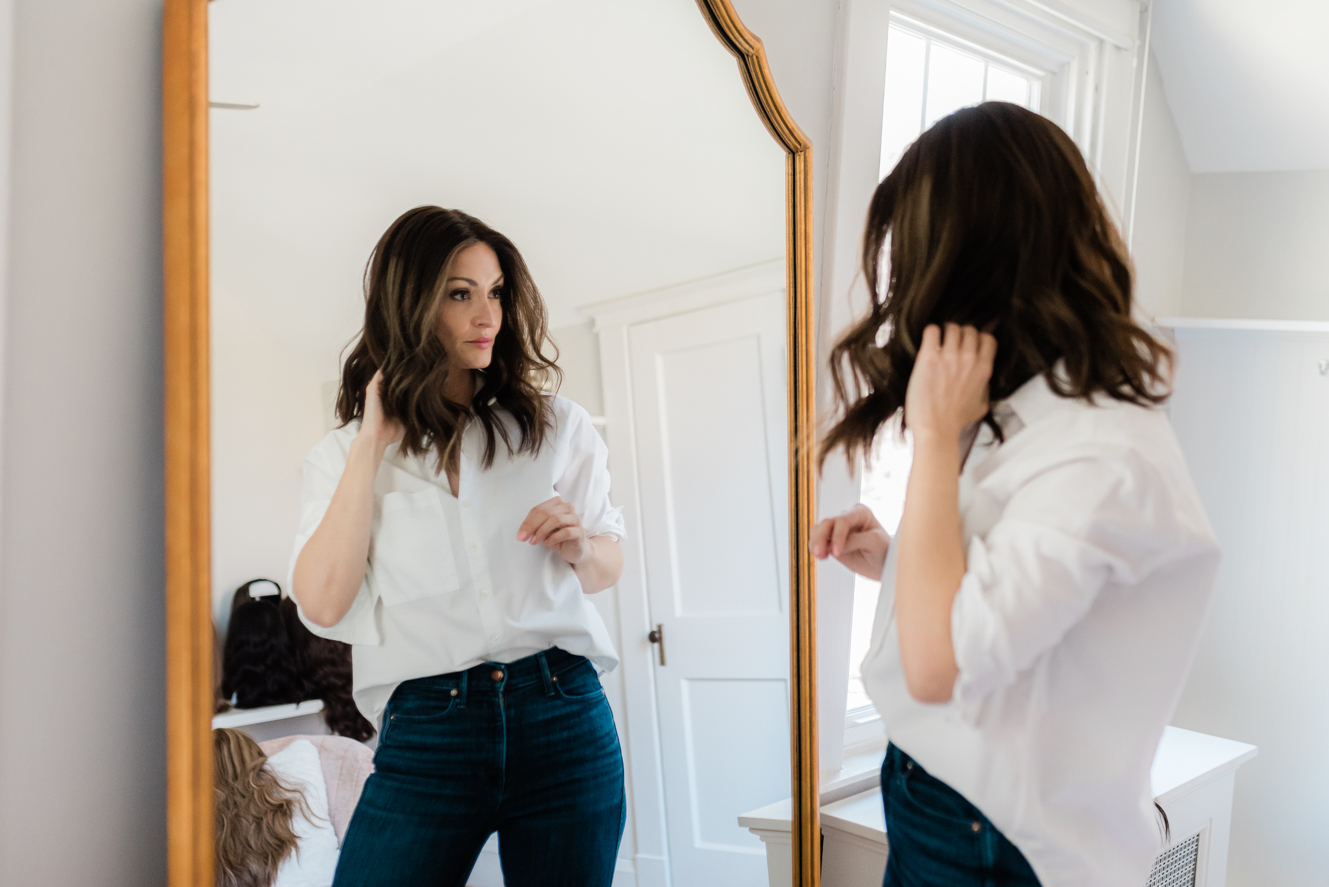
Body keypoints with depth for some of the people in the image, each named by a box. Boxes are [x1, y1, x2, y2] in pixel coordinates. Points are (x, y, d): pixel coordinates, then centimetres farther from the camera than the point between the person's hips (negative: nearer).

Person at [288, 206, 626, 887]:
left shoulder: (558, 427, 8)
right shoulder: (345, 456, 6)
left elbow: (609, 566, 16)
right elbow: (322, 602, -9)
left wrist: (577, 546, -7)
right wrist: (373, 442, -7)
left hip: (563, 719, 1)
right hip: (424, 732, -1)